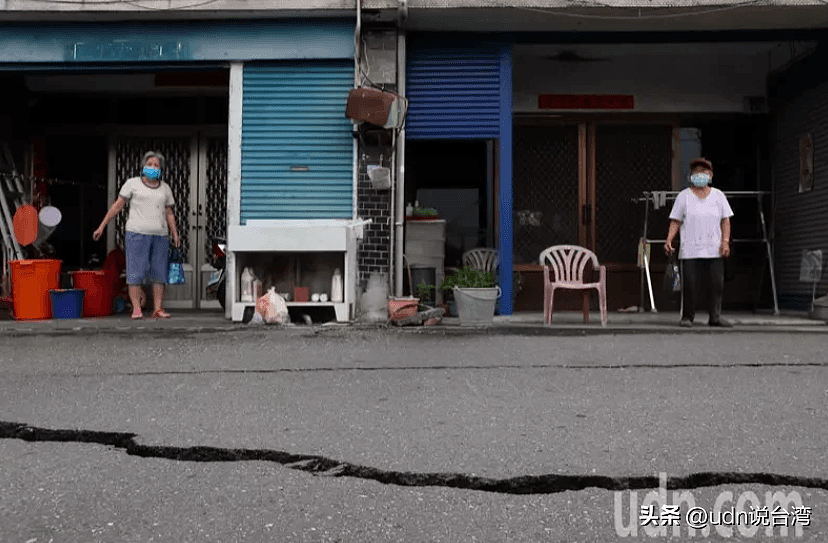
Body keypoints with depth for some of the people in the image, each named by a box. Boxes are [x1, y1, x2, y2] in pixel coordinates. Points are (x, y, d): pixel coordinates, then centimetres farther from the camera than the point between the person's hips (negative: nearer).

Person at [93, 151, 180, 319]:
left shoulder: (165, 188, 13)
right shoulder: (132, 183, 3)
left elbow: (169, 214, 14)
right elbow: (117, 205, 3)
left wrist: (175, 235, 2)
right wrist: (102, 226, 0)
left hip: (159, 235, 3)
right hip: (137, 233, -3)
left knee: (159, 273, 0)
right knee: (136, 272, -6)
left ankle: (158, 309, 4)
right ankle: (136, 310, -4)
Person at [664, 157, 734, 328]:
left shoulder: (718, 195, 13)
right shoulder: (683, 196, 8)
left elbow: (725, 221, 10)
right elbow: (675, 221, 5)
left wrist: (725, 241, -3)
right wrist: (669, 240, -9)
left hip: (714, 250, 2)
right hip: (690, 249, -2)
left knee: (717, 284, -3)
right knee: (689, 285, -5)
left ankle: (715, 317, 4)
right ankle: (687, 317, 5)